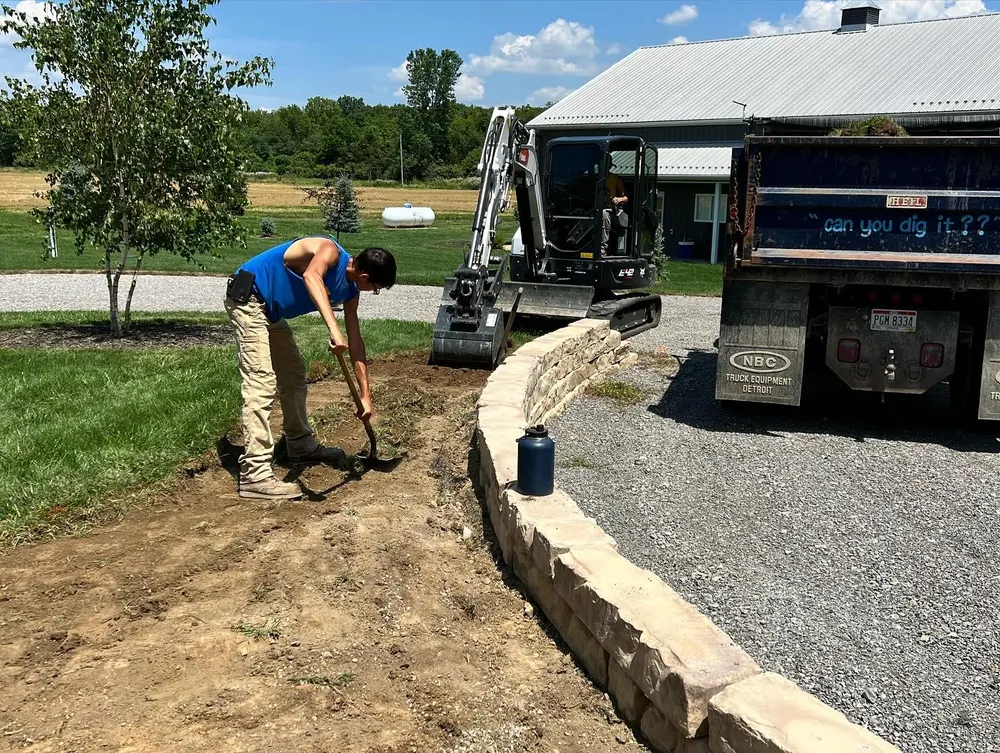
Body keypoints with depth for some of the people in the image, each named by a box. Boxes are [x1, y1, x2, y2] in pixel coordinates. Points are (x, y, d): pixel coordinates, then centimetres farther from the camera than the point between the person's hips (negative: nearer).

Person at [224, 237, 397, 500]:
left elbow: (355, 342, 8)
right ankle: (255, 474, -20)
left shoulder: (349, 291, 4)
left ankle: (301, 445, 35)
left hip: (271, 311, 10)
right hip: (249, 298, -10)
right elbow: (311, 276, -45)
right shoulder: (331, 251, -21)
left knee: (294, 374, 19)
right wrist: (333, 328, -56)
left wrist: (365, 395, 6)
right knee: (261, 383, -17)